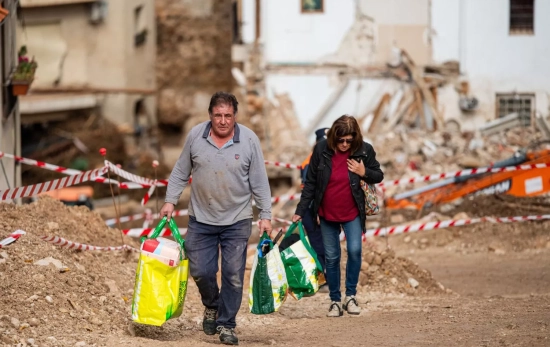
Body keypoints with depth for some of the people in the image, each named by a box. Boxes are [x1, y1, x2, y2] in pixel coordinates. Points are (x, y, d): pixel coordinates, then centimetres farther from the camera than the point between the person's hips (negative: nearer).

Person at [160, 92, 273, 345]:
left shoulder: (249, 140, -8)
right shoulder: (195, 136, -4)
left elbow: (259, 182, -3)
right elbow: (180, 172, 7)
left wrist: (265, 215, -4)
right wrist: (170, 200, 0)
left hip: (237, 222, -1)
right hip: (201, 220, 2)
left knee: (233, 276, -1)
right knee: (200, 271, 4)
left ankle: (226, 324, 12)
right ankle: (212, 306, 33)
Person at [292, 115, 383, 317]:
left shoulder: (364, 151, -8)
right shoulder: (322, 150, -8)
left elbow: (378, 176, 5)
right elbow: (310, 183, 0)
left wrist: (364, 173, -17)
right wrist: (300, 211, -1)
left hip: (352, 213, -1)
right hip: (327, 214, 1)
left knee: (355, 250, -16)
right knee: (331, 257, 5)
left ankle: (350, 295, -1)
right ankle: (335, 300, 14)